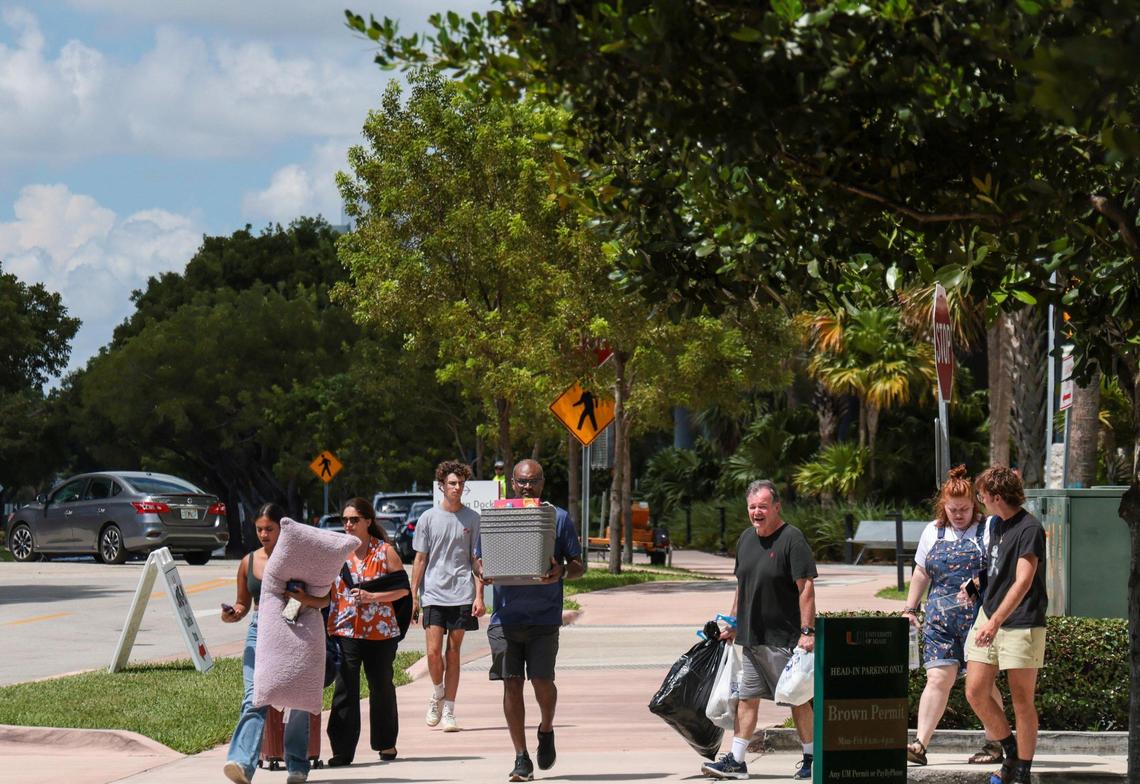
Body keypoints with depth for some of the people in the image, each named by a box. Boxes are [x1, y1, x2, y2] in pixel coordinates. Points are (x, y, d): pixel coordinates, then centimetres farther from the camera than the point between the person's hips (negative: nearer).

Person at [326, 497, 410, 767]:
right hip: (345, 631, 1)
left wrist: (371, 597, -15)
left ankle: (386, 744, 27)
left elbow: (403, 588, -3)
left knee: (381, 687, 11)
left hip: (380, 631, -1)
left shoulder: (385, 552, 0)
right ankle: (342, 751, -6)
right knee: (344, 691, -6)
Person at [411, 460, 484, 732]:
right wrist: (413, 595, 2)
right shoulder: (428, 518, 4)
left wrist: (479, 596, -1)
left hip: (462, 594, 0)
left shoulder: (472, 518, 5)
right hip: (433, 594, 0)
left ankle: (448, 711, 9)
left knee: (453, 652, 3)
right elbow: (420, 559, 7)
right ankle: (438, 695, 18)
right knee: (433, 651, -9)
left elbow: (477, 560, 7)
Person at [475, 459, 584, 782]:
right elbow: (480, 559, 14)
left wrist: (561, 572, -15)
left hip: (544, 618, -2)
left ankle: (546, 729, 24)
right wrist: (483, 571, -10)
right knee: (511, 684, 0)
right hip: (505, 618, 2)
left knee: (542, 681, -8)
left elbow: (578, 566, 7)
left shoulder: (559, 518, 6)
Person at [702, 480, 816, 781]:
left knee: (797, 699, 1)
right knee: (746, 699, 7)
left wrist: (807, 631, -21)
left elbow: (806, 587, -15)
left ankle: (811, 760, 11)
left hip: (784, 639, -7)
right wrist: (733, 623, 21)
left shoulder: (792, 539, -11)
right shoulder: (746, 539, 12)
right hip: (750, 637, 7)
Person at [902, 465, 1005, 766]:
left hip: (979, 617, -3)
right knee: (938, 678, -4)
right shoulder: (933, 532, 14)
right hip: (941, 618, 3)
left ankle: (994, 745, 12)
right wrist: (910, 609, 18)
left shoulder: (988, 530, 0)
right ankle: (920, 745, -9)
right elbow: (921, 573, 22)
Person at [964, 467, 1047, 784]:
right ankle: (1011, 754, 20)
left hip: (1021, 624, -8)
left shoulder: (1029, 529, -14)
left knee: (1022, 701, 0)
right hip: (989, 616, 8)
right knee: (975, 692, 1)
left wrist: (995, 622, -29)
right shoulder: (995, 524, 12)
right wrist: (974, 583, 19)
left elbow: (1023, 581, -23)